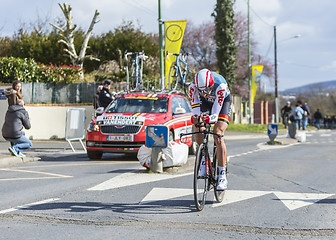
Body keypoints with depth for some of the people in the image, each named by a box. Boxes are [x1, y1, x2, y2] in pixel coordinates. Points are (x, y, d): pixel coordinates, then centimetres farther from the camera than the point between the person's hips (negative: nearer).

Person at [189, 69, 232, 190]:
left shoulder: (220, 86, -39)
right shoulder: (193, 87, -31)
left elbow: (215, 115, -36)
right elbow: (196, 109, -23)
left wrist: (208, 118, -57)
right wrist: (196, 117, -46)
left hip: (223, 102, -3)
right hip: (205, 103, 4)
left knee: (217, 136, -21)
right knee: (197, 127, -23)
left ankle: (222, 175, -18)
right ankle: (203, 156, 3)